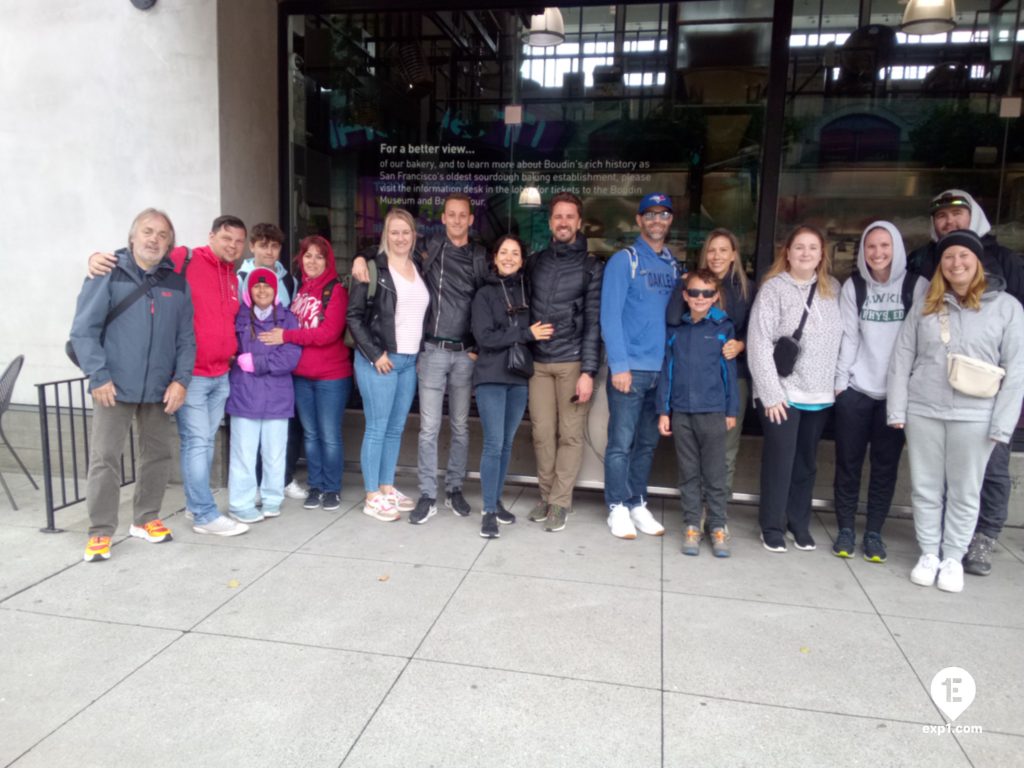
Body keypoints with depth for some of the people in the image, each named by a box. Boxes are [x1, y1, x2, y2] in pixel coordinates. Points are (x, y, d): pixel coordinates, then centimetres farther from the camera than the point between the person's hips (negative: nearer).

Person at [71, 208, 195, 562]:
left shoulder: (178, 282, 6)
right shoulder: (109, 273, -3)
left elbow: (186, 337, 5)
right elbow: (83, 329, -6)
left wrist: (181, 379, -5)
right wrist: (99, 377, -12)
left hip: (160, 388, 4)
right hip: (115, 386, -4)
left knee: (159, 453, 12)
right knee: (105, 458, -2)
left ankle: (145, 519, 29)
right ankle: (100, 532, 9)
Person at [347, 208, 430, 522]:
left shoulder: (420, 270, 13)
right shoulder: (373, 269, -6)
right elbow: (354, 316, -9)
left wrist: (421, 353, 9)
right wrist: (374, 354, -14)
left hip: (410, 361, 6)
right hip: (379, 360, -6)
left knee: (396, 428, 12)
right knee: (377, 428, -1)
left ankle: (387, 488, 24)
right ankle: (372, 496, 8)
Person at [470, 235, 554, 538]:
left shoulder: (527, 291, 9)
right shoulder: (485, 294, 0)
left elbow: (538, 328, 17)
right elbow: (484, 336, -11)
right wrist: (526, 334, -14)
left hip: (519, 378, 4)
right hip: (491, 377, -4)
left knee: (506, 444, 11)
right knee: (493, 444, -8)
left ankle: (496, 501, 23)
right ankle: (489, 511, 0)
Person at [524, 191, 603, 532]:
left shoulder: (591, 267, 2)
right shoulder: (535, 262, 11)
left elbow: (593, 322, -4)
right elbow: (525, 308, 12)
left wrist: (588, 371, -11)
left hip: (572, 362, -2)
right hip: (537, 361, 3)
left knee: (570, 434, 1)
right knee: (542, 433, 5)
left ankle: (559, 502, 11)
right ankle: (546, 495, 20)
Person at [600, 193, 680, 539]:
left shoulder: (673, 264, 14)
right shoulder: (624, 260, -3)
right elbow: (610, 315, -10)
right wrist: (619, 365, -16)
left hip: (663, 369, 5)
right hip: (630, 367, -5)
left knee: (648, 443, 12)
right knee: (621, 442, 0)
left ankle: (638, 504, 24)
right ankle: (618, 508, 12)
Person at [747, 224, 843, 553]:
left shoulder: (833, 289, 9)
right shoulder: (774, 288, -6)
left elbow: (842, 339, 10)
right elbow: (759, 344, -11)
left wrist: (840, 383, 3)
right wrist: (771, 393, -15)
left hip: (820, 394, 4)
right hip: (782, 393, -4)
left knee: (807, 461, 13)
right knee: (779, 460, 2)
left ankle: (799, 522, 29)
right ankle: (772, 525, 18)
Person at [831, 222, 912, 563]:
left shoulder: (916, 286, -2)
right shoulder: (854, 286, 3)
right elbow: (848, 338, 1)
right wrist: (840, 381, -4)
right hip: (855, 389, 1)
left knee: (886, 465, 7)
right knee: (848, 462, 6)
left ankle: (874, 532, 20)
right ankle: (845, 529, 19)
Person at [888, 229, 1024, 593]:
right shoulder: (925, 306, 8)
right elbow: (902, 358, 6)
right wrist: (897, 409, 0)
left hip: (974, 416, -2)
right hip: (922, 412, 2)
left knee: (964, 492, 7)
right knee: (925, 488, 9)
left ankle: (953, 558, 22)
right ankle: (928, 553, 23)